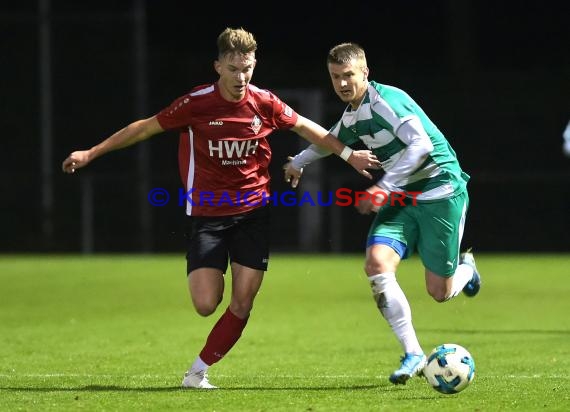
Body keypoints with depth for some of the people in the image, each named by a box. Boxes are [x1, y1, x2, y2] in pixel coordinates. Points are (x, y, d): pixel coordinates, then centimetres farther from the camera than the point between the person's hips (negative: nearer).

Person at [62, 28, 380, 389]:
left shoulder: (264, 103, -7)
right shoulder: (196, 104, -13)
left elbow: (306, 127, 11)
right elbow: (144, 128, -3)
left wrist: (348, 154, 11)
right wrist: (91, 153, -1)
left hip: (253, 213, 2)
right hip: (207, 214, -2)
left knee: (243, 303, -6)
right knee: (206, 304, -12)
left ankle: (199, 371, 8)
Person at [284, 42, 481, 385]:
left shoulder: (386, 100, -18)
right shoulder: (350, 117, 9)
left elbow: (421, 144, -27)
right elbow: (331, 141, 34)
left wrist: (385, 187, -28)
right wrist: (299, 161, 37)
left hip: (441, 191, -7)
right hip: (403, 197, 7)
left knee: (440, 292, -4)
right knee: (377, 264, -18)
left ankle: (465, 268, 36)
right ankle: (413, 355, -12)